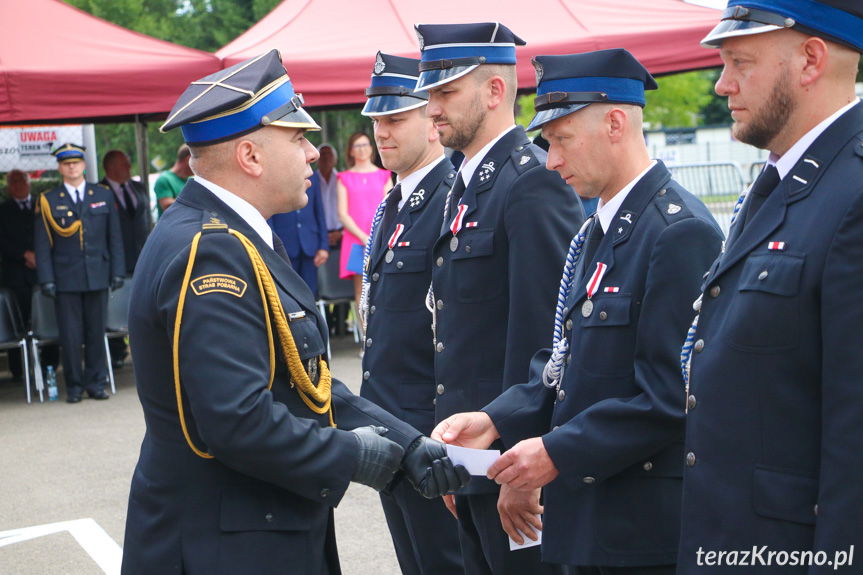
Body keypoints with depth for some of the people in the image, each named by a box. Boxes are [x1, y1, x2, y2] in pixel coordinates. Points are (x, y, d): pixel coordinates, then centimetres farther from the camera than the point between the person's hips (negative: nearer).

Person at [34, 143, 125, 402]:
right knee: (70, 336, 0)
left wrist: (117, 271, 3)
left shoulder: (103, 195, 10)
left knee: (97, 332, 6)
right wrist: (46, 279, -5)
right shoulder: (49, 201, 4)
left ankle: (96, 382, 16)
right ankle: (74, 385, 11)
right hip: (66, 280, -2)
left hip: (98, 276, 2)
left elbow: (114, 237, 10)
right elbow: (42, 244, 2)